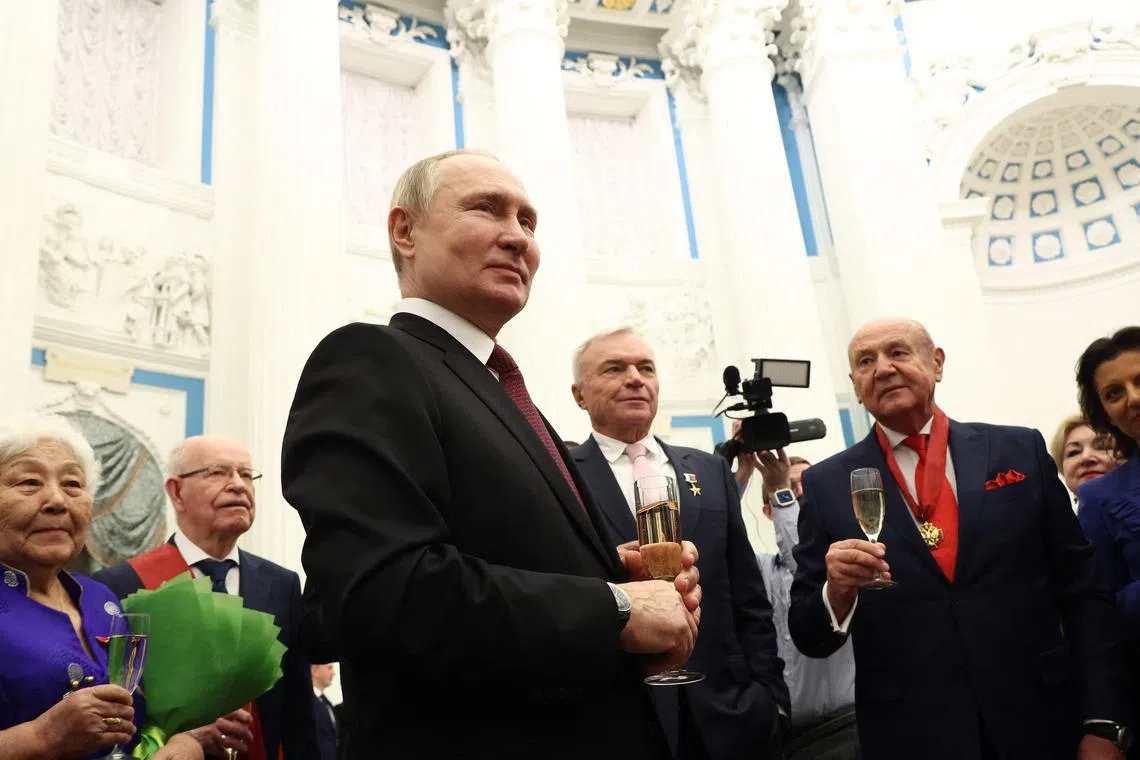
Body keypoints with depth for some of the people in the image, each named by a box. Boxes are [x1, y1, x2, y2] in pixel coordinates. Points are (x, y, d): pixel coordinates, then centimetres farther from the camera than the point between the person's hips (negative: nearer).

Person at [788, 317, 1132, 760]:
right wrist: (837, 592, -21)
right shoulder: (827, 485, -2)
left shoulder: (1020, 451, 1)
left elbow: (1083, 594, 3)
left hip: (1041, 724, 1)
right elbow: (809, 637, -1)